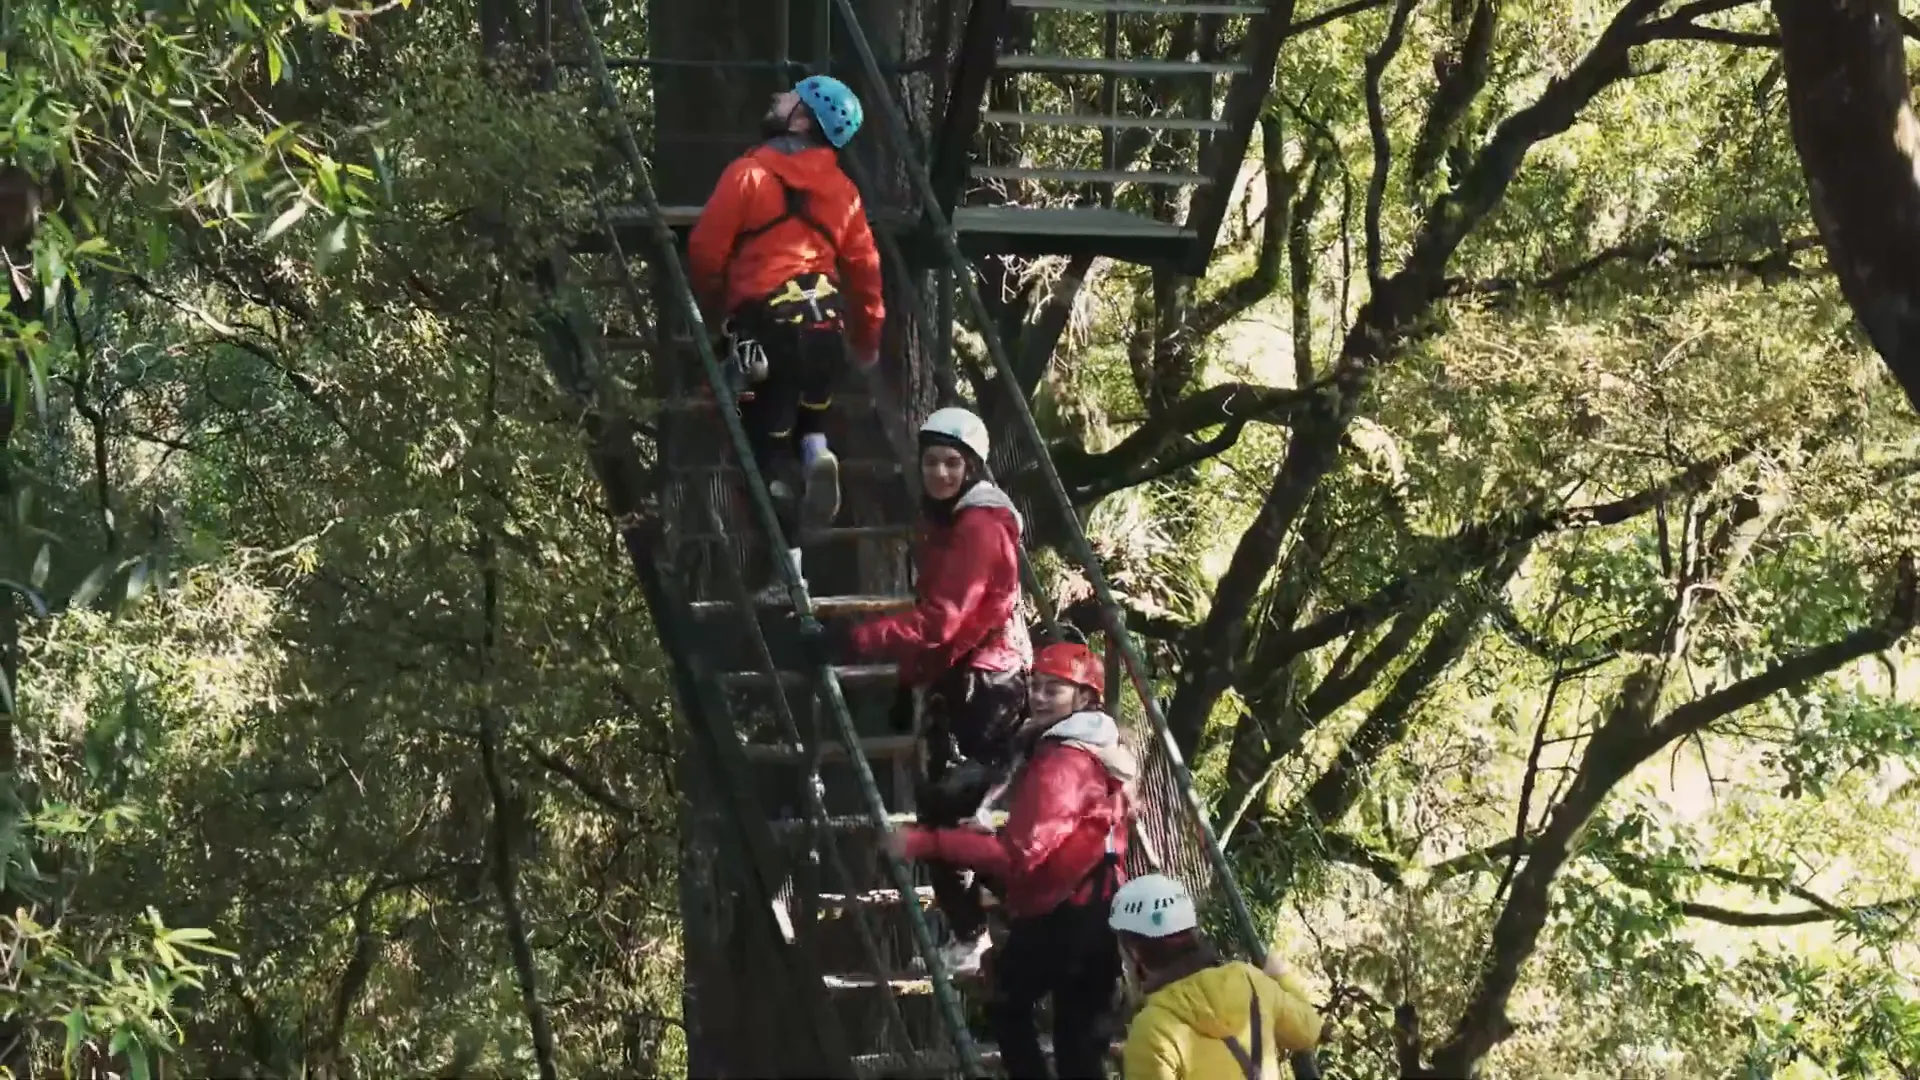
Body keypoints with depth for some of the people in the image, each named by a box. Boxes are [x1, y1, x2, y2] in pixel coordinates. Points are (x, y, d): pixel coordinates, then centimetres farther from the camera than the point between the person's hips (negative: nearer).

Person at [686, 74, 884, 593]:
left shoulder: (750, 174, -2)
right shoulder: (842, 190, 12)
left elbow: (706, 249, -3)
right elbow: (864, 268, 12)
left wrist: (708, 308, 16)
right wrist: (867, 340, 24)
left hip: (765, 323, -4)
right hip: (825, 322, 5)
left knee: (770, 451, 1)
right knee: (807, 412, 29)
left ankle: (789, 567, -5)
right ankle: (816, 451, -5)